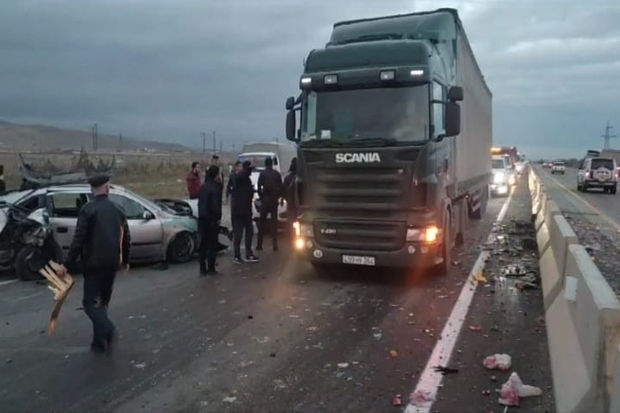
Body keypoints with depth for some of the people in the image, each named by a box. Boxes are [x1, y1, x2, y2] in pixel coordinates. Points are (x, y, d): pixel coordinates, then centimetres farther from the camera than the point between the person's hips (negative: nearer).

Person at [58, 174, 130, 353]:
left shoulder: (88, 209, -9)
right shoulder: (117, 210, 7)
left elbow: (79, 239, -16)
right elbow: (125, 237, 13)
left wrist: (67, 264, -12)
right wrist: (125, 260, 26)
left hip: (94, 263, -5)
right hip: (112, 263, 5)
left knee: (90, 302, 0)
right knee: (102, 301, 16)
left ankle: (107, 329, -22)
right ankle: (100, 342, 18)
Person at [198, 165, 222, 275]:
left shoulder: (203, 187, 9)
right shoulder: (215, 188, -15)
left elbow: (200, 202, 13)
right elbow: (215, 205, -19)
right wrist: (218, 217, -9)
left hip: (202, 218, 7)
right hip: (212, 220, -7)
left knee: (203, 244, 12)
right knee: (212, 244, 2)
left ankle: (202, 268, 16)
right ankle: (211, 268, 5)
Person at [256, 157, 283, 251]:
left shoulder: (263, 173, -4)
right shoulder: (277, 174, 2)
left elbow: (259, 187, -7)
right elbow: (281, 187, 3)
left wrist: (261, 197, 5)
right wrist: (278, 197, 12)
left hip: (265, 200, -2)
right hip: (274, 200, 2)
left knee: (262, 222, 5)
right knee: (274, 222, 7)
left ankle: (259, 245, 3)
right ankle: (275, 245, 5)